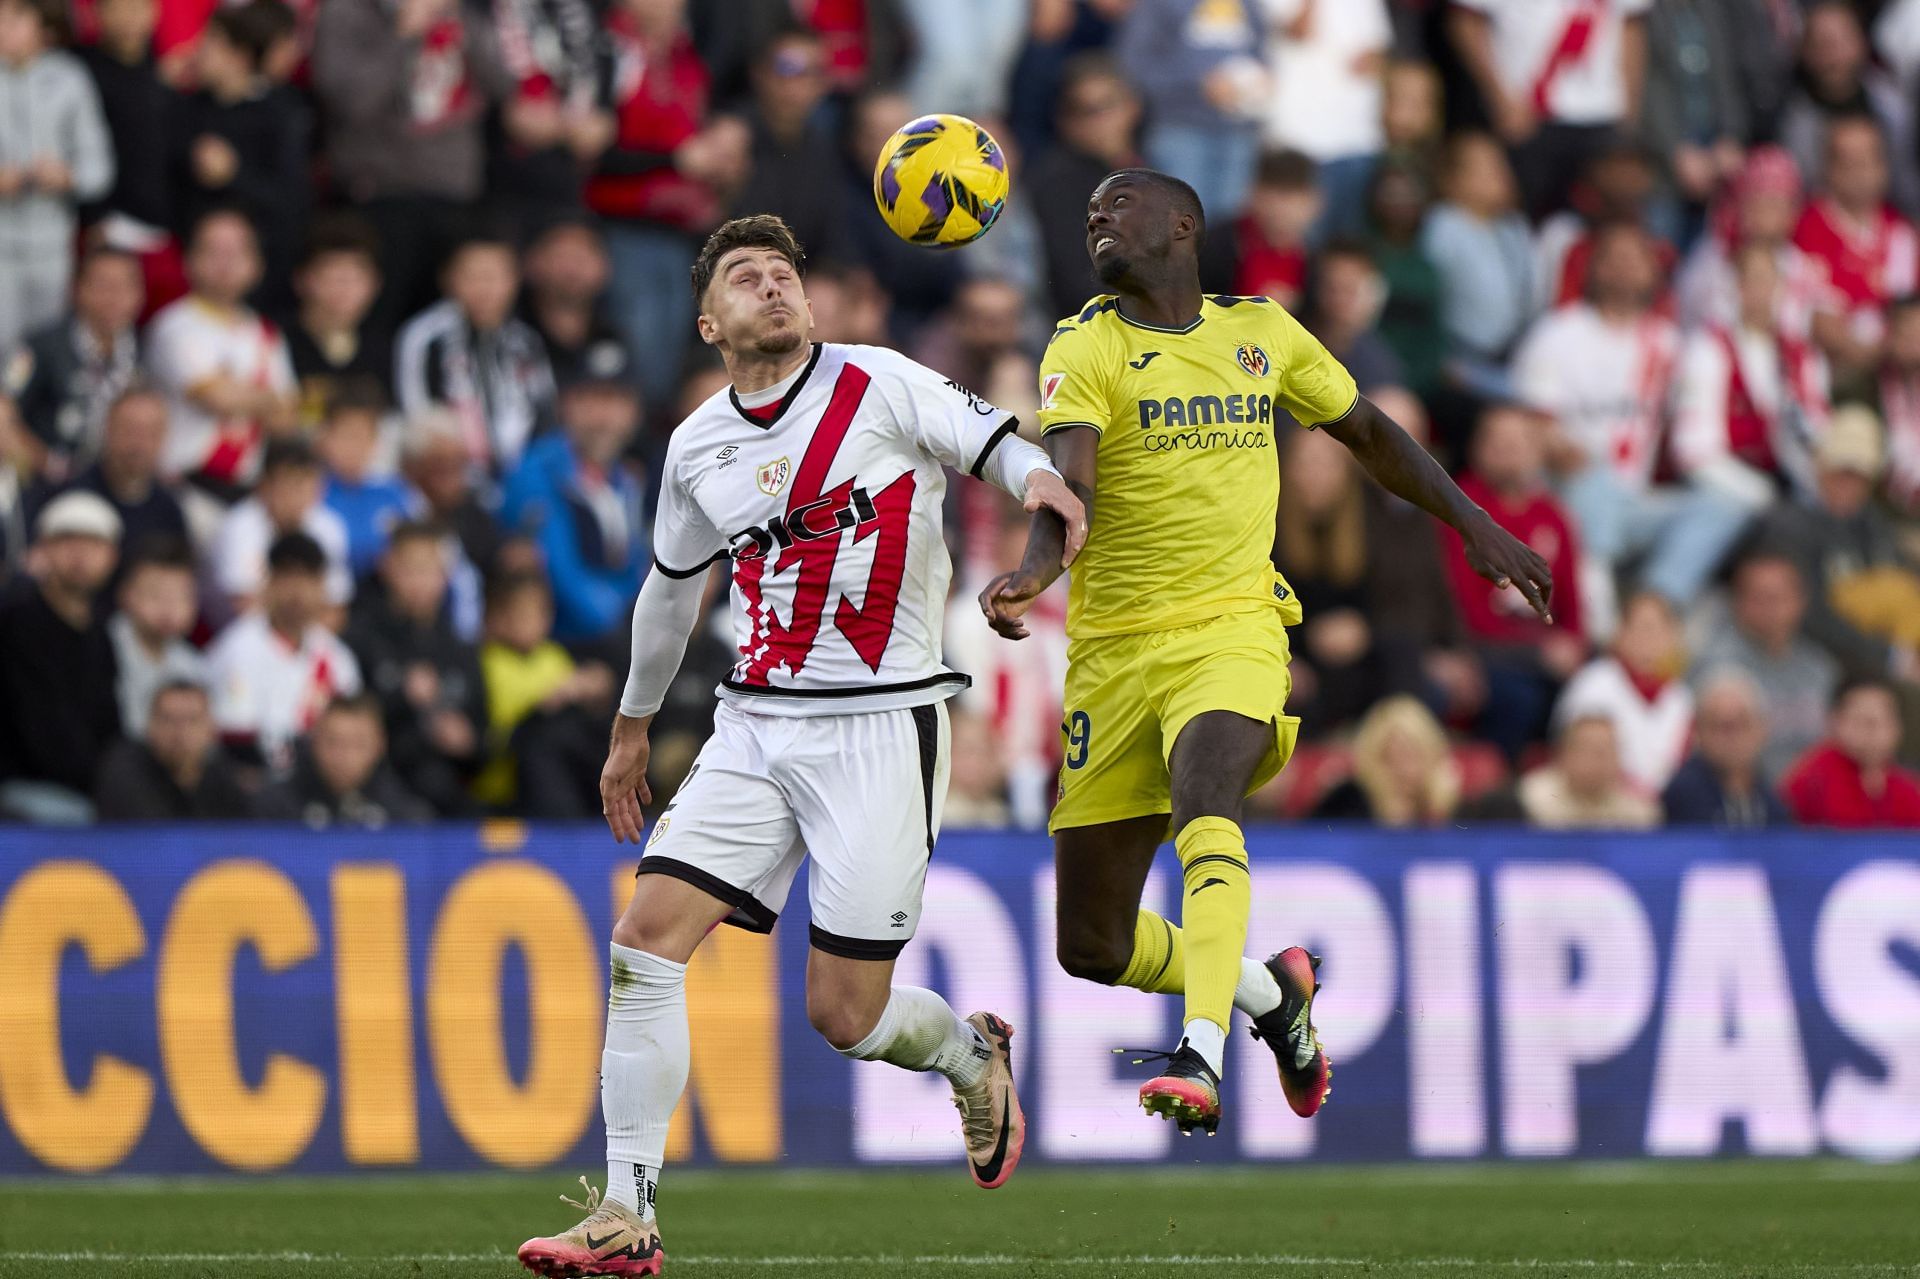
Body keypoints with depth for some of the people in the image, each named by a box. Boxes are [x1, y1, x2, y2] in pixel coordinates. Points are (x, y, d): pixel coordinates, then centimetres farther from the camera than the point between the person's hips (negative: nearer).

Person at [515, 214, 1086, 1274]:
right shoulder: (696, 448, 10)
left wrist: (1037, 482, -26)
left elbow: (1000, 448, -1)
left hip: (879, 723, -4)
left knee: (843, 1014, -6)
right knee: (645, 939, -12)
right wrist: (632, 729, 35)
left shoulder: (880, 387, -4)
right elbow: (671, 584, 26)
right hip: (752, 729, 4)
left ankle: (970, 1053, 30)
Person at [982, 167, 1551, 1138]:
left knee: (1202, 795, -35)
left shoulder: (1262, 331, 9)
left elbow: (1366, 432, 26)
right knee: (1092, 947, 3)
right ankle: (1264, 992, 31)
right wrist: (1032, 573, -40)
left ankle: (1200, 1056, -44)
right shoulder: (1086, 349, -2)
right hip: (1116, 647, 1)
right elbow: (1068, 477, -20)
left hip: (1232, 627, -1)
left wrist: (1473, 525, 24)